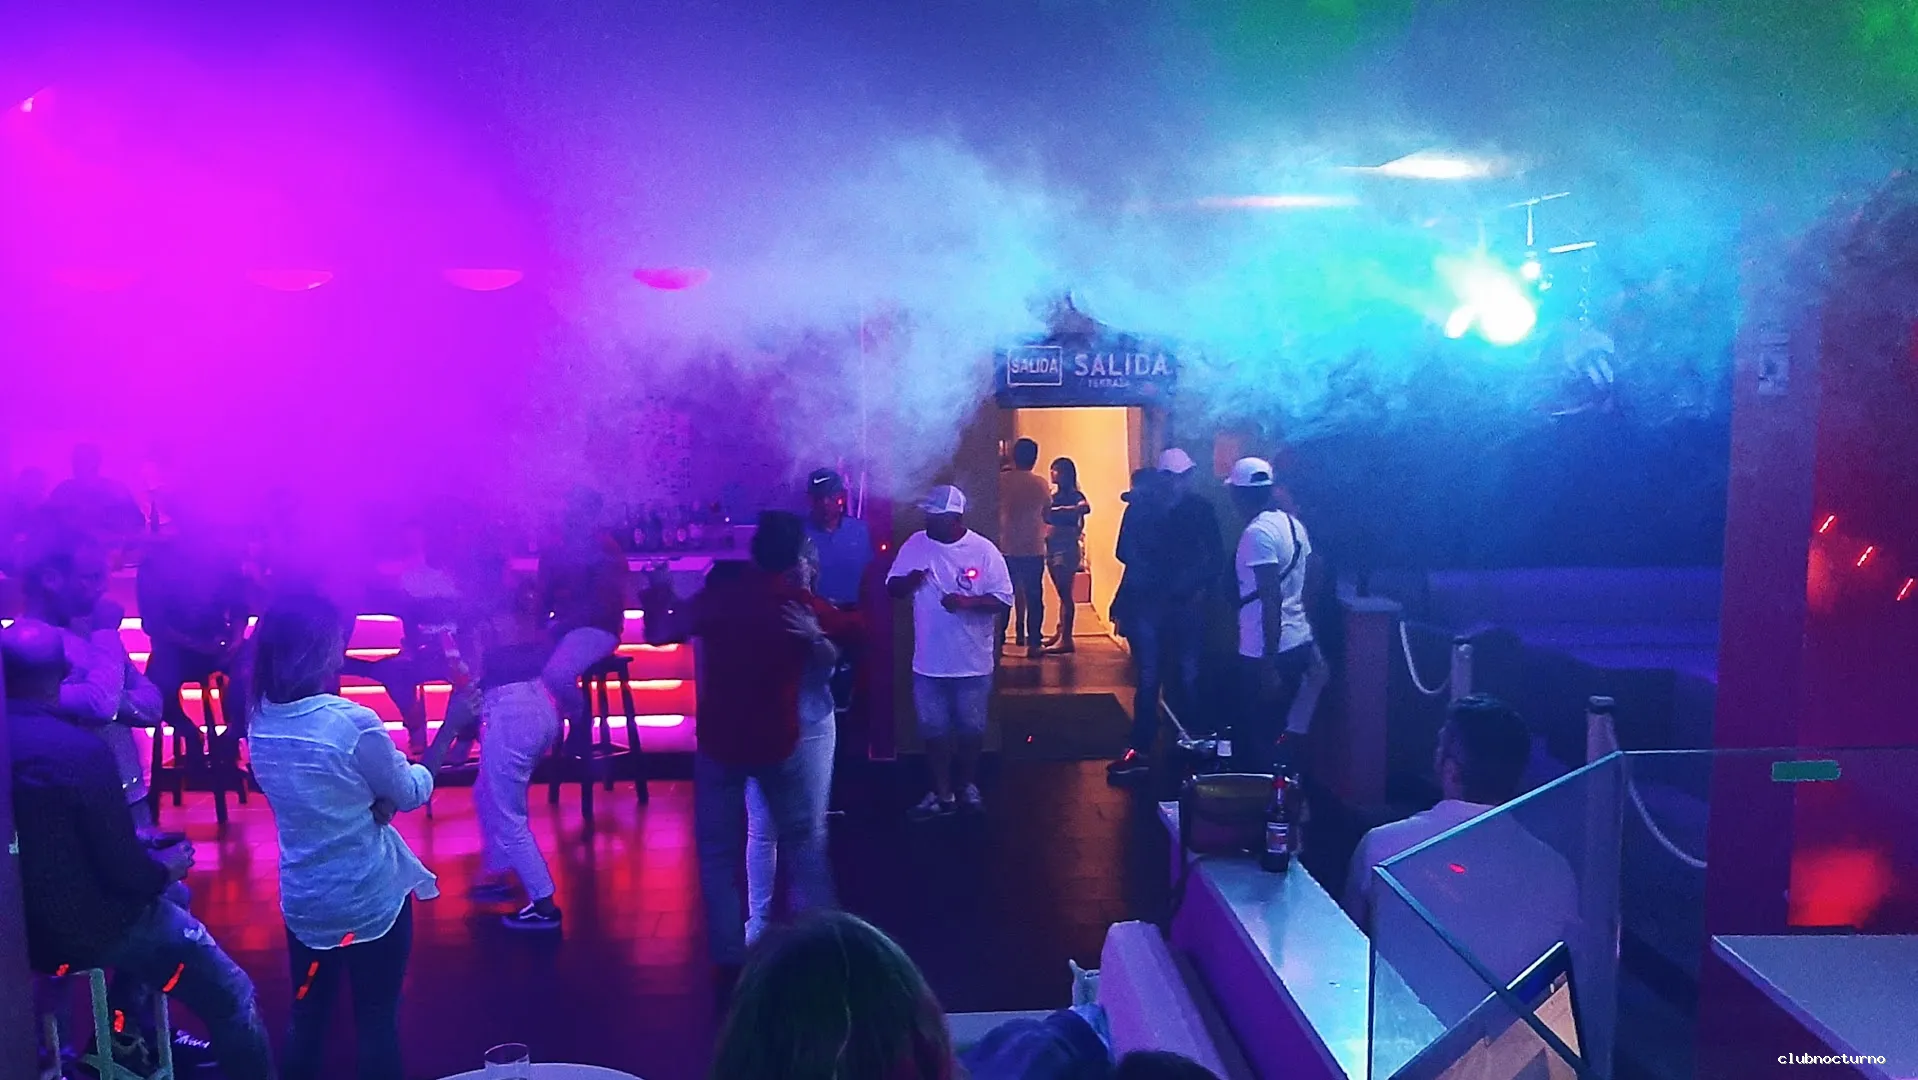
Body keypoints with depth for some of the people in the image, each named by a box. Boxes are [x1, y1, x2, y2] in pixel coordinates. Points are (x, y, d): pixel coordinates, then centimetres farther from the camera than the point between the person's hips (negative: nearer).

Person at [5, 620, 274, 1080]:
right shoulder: (78, 750, -27)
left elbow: (48, 837, 9)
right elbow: (123, 870, -20)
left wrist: (141, 846, 14)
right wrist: (166, 867, 1)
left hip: (24, 920, 8)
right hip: (86, 928, -8)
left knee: (171, 900, 32)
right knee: (233, 998, 4)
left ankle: (123, 1035, 32)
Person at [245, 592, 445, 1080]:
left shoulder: (260, 723, -5)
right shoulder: (354, 722, -24)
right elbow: (408, 794, -8)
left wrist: (372, 799, -7)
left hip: (302, 898, 5)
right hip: (371, 898, -5)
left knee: (307, 1016, 19)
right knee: (377, 1019, 10)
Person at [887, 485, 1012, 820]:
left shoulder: (984, 550, -11)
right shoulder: (916, 544, -3)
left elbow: (1004, 600, -10)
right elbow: (892, 588, 3)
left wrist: (968, 602, -26)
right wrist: (908, 581, -20)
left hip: (973, 663, -2)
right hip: (928, 662, 2)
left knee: (971, 729, 14)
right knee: (934, 730, 11)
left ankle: (969, 785, 36)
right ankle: (942, 793, 26)